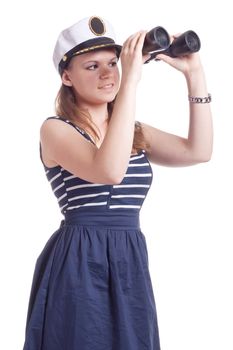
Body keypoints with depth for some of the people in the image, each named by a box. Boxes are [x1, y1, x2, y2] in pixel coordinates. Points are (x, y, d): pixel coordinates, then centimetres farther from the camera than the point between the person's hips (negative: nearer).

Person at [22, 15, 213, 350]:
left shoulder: (134, 132, 14)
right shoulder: (54, 129, -7)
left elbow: (198, 151, 2)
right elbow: (110, 170, -25)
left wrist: (194, 74, -2)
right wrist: (131, 79, -25)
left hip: (130, 263, 6)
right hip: (78, 263, -6)